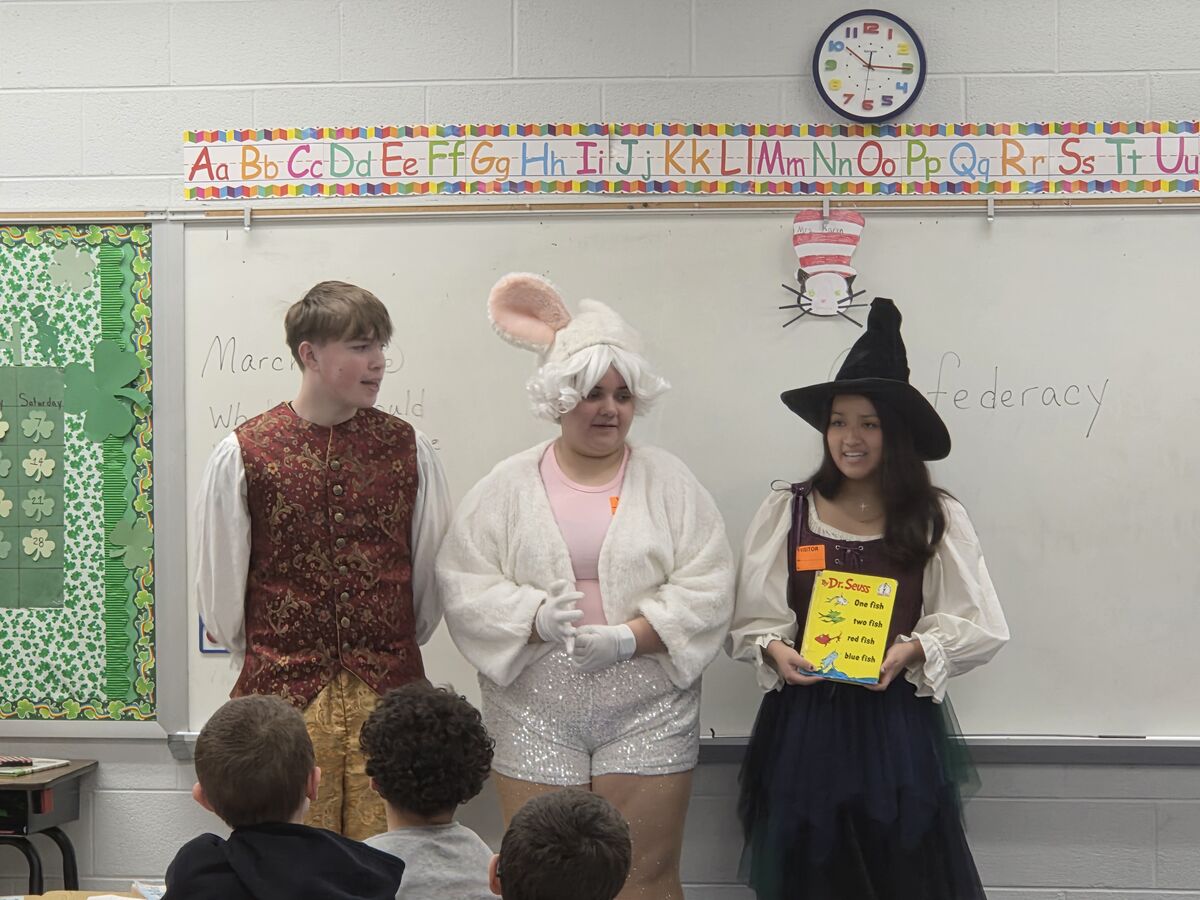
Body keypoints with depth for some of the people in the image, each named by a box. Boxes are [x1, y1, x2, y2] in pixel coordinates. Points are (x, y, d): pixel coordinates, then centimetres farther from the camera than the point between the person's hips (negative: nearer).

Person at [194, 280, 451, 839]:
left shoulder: (407, 448, 5)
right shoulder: (243, 454, -1)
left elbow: (432, 566, 13)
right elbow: (219, 581, 7)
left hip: (387, 692, 1)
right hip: (281, 696, -1)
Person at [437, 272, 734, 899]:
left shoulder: (670, 483, 4)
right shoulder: (507, 487, 4)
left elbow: (706, 590, -4)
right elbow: (463, 586, -2)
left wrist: (629, 637, -17)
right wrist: (537, 619, -19)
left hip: (647, 714, 0)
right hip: (536, 715, 0)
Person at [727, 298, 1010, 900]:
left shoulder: (937, 519, 2)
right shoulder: (786, 513, 4)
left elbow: (981, 626, 1)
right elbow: (751, 620, 5)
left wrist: (915, 650, -15)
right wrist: (775, 649, -15)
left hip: (899, 722, 0)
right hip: (804, 722, 1)